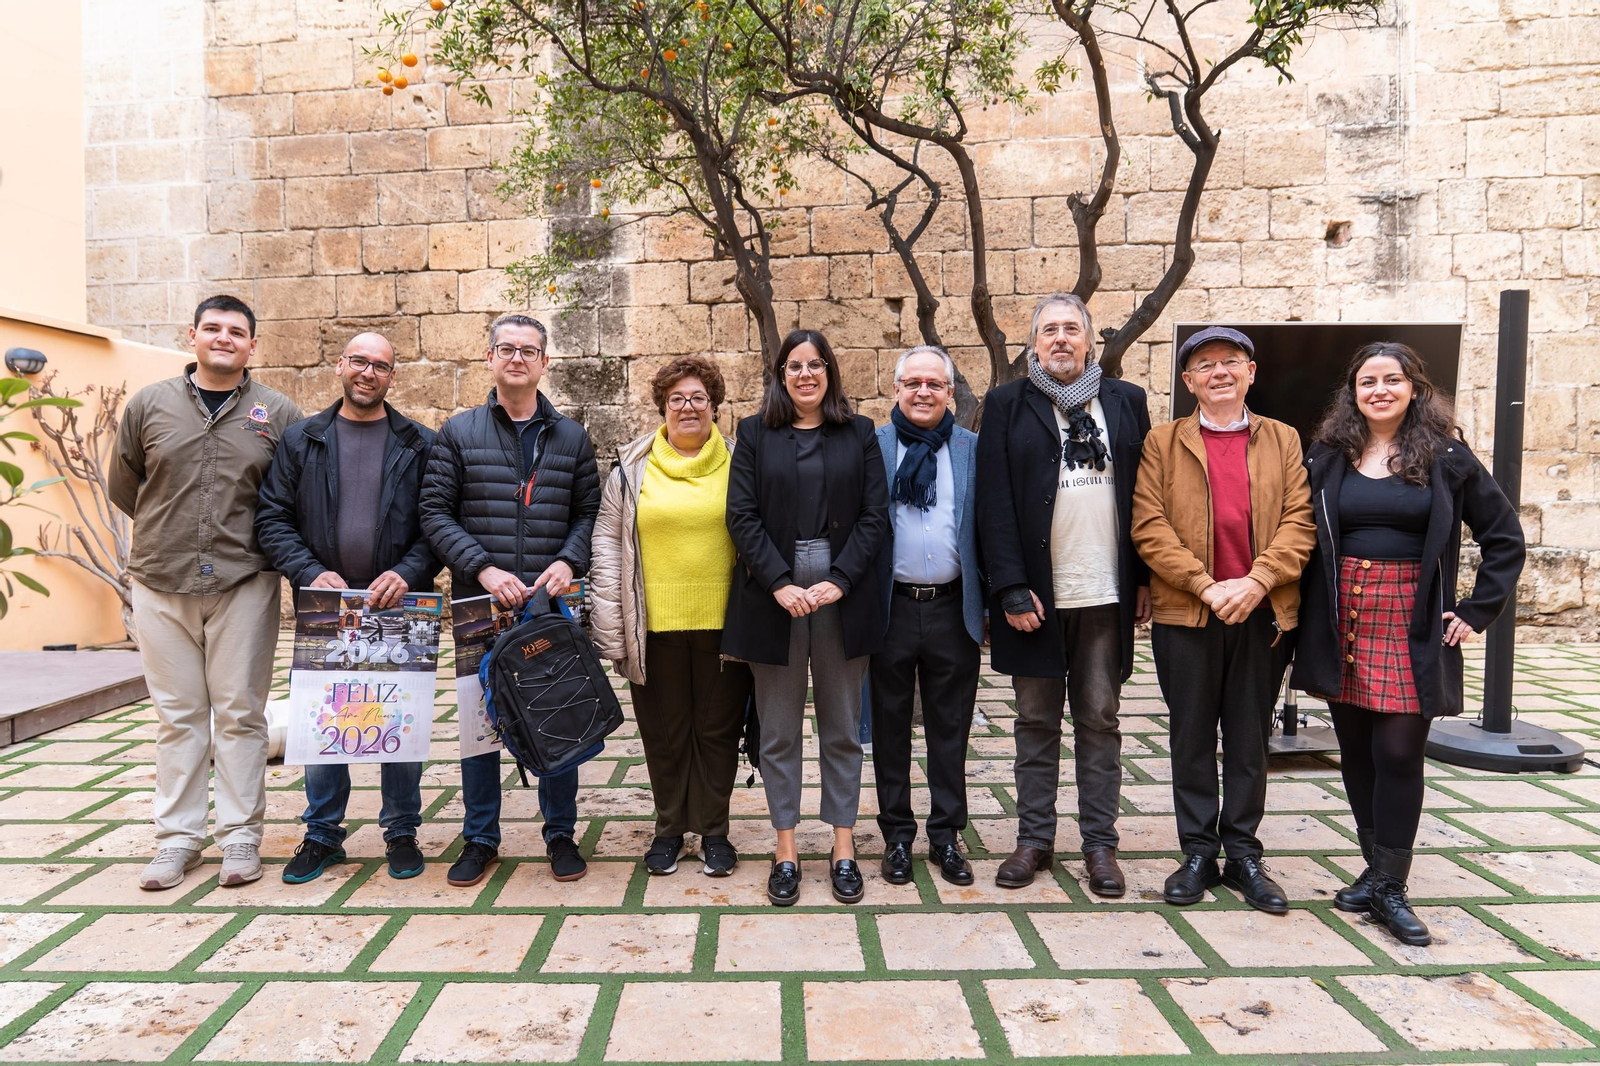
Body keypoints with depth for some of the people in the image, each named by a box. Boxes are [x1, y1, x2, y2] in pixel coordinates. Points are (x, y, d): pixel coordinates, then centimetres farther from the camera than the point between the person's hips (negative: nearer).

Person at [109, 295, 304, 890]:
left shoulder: (278, 414, 3)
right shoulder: (149, 405, 7)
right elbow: (123, 487, 14)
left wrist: (250, 538, 4)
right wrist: (172, 531, 11)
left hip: (244, 584, -1)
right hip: (160, 584, 2)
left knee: (241, 714, 3)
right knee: (178, 716, 9)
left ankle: (240, 837, 13)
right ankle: (177, 839, 19)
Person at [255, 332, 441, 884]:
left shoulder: (420, 445, 4)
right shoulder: (301, 440, 8)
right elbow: (273, 517, 4)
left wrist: (408, 574, -16)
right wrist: (310, 573, -11)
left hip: (398, 607, -1)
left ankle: (402, 832, 20)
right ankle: (322, 834, 24)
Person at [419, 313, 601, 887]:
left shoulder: (571, 437, 10)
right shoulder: (458, 433, 5)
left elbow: (589, 512, 8)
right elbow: (436, 513, -1)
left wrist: (568, 562, -11)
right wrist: (484, 570, -13)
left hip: (553, 603, 1)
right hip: (479, 603, 0)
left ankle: (560, 833, 22)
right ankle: (480, 839, 22)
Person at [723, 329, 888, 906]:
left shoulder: (859, 434, 8)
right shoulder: (755, 434, 7)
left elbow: (874, 514, 1)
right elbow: (742, 516, -1)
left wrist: (838, 581, -11)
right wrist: (780, 584, -12)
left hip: (843, 594, 1)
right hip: (773, 596, 0)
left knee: (842, 729, 8)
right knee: (779, 730, 6)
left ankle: (843, 847, 19)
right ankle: (785, 850, 17)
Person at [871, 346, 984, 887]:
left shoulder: (973, 449, 5)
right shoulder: (871, 447, 2)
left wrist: (992, 599, -1)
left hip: (952, 608, 1)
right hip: (891, 607, 0)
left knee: (950, 729, 10)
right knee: (890, 727, 10)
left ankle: (946, 835, 24)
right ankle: (897, 835, 24)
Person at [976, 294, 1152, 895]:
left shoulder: (1127, 402, 9)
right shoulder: (1008, 405, 3)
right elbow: (994, 503, -4)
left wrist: (1146, 577, 1)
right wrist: (1011, 588, -11)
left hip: (1107, 595, 1)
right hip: (1036, 595, -1)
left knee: (1100, 722, 10)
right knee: (1036, 722, 9)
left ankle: (1100, 844, 20)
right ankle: (1034, 838, 21)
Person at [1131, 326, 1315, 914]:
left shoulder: (1284, 440, 10)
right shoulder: (1162, 443, 4)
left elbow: (1299, 520, 0)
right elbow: (1149, 526, -5)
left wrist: (1256, 582, -15)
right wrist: (1206, 586, -14)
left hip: (1263, 615, 1)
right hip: (1185, 614, -1)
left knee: (1250, 739, 9)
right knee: (1191, 738, 7)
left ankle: (1243, 856, 22)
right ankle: (1197, 853, 19)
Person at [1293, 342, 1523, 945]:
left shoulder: (1446, 457, 2)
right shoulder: (1326, 458, 7)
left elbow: (1504, 536, 6)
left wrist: (1476, 611, 0)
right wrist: (1293, 610, -1)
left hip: (1411, 625, -2)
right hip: (1341, 624, 2)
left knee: (1398, 752, -4)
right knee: (1357, 753, 8)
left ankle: (1388, 886, 8)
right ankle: (1378, 869, 23)